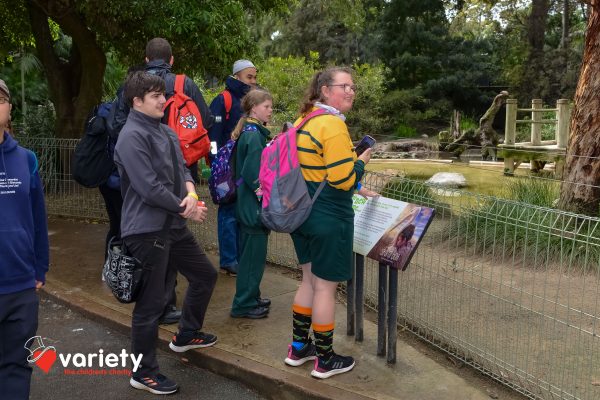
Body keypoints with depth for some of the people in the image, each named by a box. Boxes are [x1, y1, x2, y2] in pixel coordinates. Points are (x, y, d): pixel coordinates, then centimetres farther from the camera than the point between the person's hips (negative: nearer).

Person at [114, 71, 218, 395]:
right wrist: (185, 209, -12)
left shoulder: (166, 131, 12)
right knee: (151, 302, 0)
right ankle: (144, 373, 16)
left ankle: (186, 334, 42)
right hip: (147, 230, -9)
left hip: (173, 226, 9)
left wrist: (191, 193, -9)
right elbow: (149, 188, -22)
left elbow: (182, 169, 13)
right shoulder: (132, 136, -16)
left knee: (205, 275, 21)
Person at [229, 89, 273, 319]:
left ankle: (250, 298, 30)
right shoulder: (254, 135, -17)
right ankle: (244, 304, 10)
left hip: (248, 205, 10)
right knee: (253, 255, 0)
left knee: (251, 253, 18)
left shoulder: (251, 132, 13)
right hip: (254, 206, -10)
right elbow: (253, 175, -23)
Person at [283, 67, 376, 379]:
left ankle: (298, 348, 32)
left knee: (310, 280, 21)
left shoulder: (303, 119, 11)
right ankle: (325, 361, 19)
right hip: (328, 217, -9)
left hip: (302, 210, 9)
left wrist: (356, 188, 19)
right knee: (325, 287, 4)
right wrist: (361, 162, -4)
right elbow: (343, 178, -23)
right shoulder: (333, 125, -19)